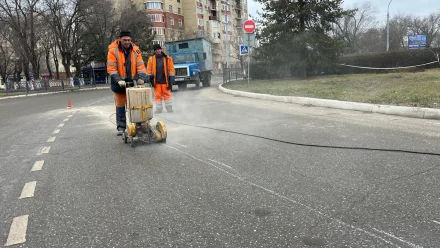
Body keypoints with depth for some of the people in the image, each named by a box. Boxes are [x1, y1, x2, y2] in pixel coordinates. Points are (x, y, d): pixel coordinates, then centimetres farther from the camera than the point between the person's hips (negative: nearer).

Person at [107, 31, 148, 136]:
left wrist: (141, 78, -17)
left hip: (132, 82, 2)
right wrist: (118, 80, -23)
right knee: (120, 105, 7)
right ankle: (121, 127, 15)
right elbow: (111, 68, -12)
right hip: (119, 82, -2)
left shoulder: (135, 50, 0)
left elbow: (140, 66, -2)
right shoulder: (113, 50, -8)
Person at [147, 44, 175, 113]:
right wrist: (150, 79, 3)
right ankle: (158, 109, 14)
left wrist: (171, 81, -3)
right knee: (157, 96, 6)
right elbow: (149, 70, 8)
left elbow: (171, 70, 1)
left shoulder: (168, 59, 0)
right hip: (156, 81, 1)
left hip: (165, 81, -1)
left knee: (167, 95, 5)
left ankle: (169, 109, 12)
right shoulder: (151, 59, 4)